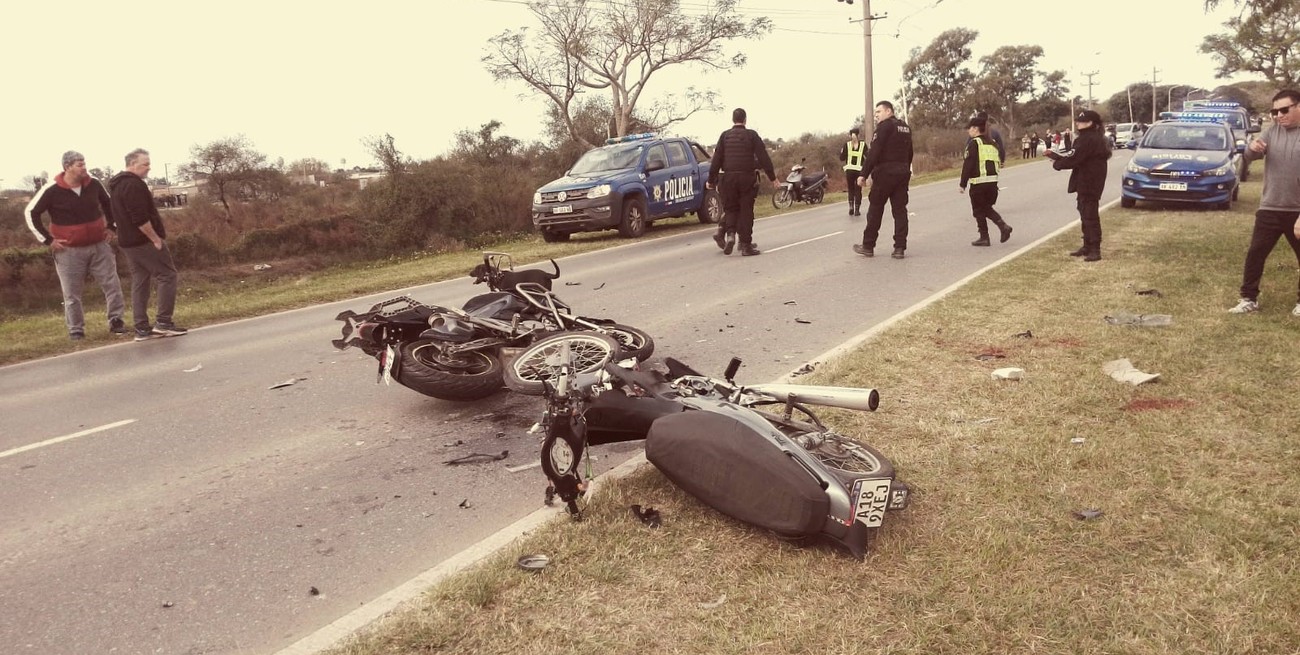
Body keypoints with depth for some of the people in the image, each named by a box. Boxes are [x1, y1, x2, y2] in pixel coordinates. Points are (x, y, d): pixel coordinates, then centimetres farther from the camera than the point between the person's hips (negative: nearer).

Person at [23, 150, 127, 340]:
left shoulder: (93, 184, -2)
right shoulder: (52, 190, -12)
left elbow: (108, 203, 19)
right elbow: (31, 213, -3)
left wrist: (111, 226, 12)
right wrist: (47, 239, -7)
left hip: (99, 245, 3)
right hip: (69, 250, -3)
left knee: (112, 284, 2)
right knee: (72, 294, 4)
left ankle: (116, 320, 14)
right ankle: (76, 329, 15)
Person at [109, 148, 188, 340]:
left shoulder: (118, 185, 18)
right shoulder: (134, 184, -14)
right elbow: (140, 218, -22)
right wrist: (156, 239, -16)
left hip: (128, 242, 10)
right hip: (144, 241, -10)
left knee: (140, 283, 10)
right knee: (167, 275, -5)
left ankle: (142, 328, 10)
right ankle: (163, 322, -8)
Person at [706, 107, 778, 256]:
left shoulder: (725, 136, 6)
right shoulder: (752, 135, 1)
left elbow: (717, 159, 4)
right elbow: (764, 158, -2)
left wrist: (711, 180, 9)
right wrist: (773, 178, 2)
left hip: (728, 178, 2)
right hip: (747, 177, -1)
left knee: (730, 209, 13)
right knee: (746, 211, 3)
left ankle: (730, 233, -12)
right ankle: (746, 245, 3)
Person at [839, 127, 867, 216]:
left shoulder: (847, 145, 2)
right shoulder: (863, 144, 0)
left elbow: (842, 158, 2)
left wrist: (841, 151, 18)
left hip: (849, 170, 1)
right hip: (859, 170, -1)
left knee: (851, 190, 13)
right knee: (858, 190, 6)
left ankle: (851, 207, -2)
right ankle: (857, 210, 1)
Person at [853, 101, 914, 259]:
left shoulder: (884, 126, -10)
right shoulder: (906, 128, 15)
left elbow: (873, 152, -17)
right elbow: (909, 153, 19)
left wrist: (864, 174, -18)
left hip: (885, 173, -7)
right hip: (903, 173, 7)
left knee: (875, 209, 2)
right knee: (900, 210, 5)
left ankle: (868, 246, 8)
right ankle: (900, 248, 3)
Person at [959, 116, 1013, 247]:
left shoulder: (974, 143, -9)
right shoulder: (992, 143, 15)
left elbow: (968, 165, -13)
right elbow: (997, 162, 18)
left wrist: (963, 184, -10)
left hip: (978, 182, -7)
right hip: (993, 181, 7)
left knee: (979, 211, 5)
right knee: (987, 208, 19)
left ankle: (984, 237, 7)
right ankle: (1003, 226, -1)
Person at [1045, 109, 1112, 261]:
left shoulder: (1088, 140, -18)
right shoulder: (1089, 138, 15)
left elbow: (1073, 160, -22)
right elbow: (1077, 157, 14)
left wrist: (1057, 163, -5)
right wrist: (1055, 156, 10)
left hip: (1089, 185, -11)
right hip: (1085, 184, 11)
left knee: (1090, 216, -8)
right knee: (1086, 215, 16)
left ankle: (1095, 250, -5)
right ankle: (1088, 246, 25)